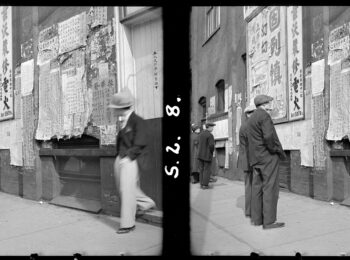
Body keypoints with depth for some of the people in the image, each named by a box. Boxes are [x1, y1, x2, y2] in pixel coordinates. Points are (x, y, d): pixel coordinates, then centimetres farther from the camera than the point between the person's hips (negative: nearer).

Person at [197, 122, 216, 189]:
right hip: (207, 155, -7)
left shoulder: (201, 134, 8)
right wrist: (212, 151, -3)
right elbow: (211, 145, -21)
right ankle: (205, 185, 2)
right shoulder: (210, 135, -16)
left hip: (200, 155, 7)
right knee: (207, 170, 1)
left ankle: (201, 184, 13)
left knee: (201, 169, 11)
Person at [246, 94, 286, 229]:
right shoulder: (264, 116, -11)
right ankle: (269, 221, -5)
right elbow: (269, 136, -23)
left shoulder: (251, 119, 17)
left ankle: (256, 218, 13)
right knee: (270, 188, -6)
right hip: (268, 157, -9)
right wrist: (279, 151, -11)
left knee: (257, 187, 9)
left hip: (255, 158, 9)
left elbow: (251, 141, 14)